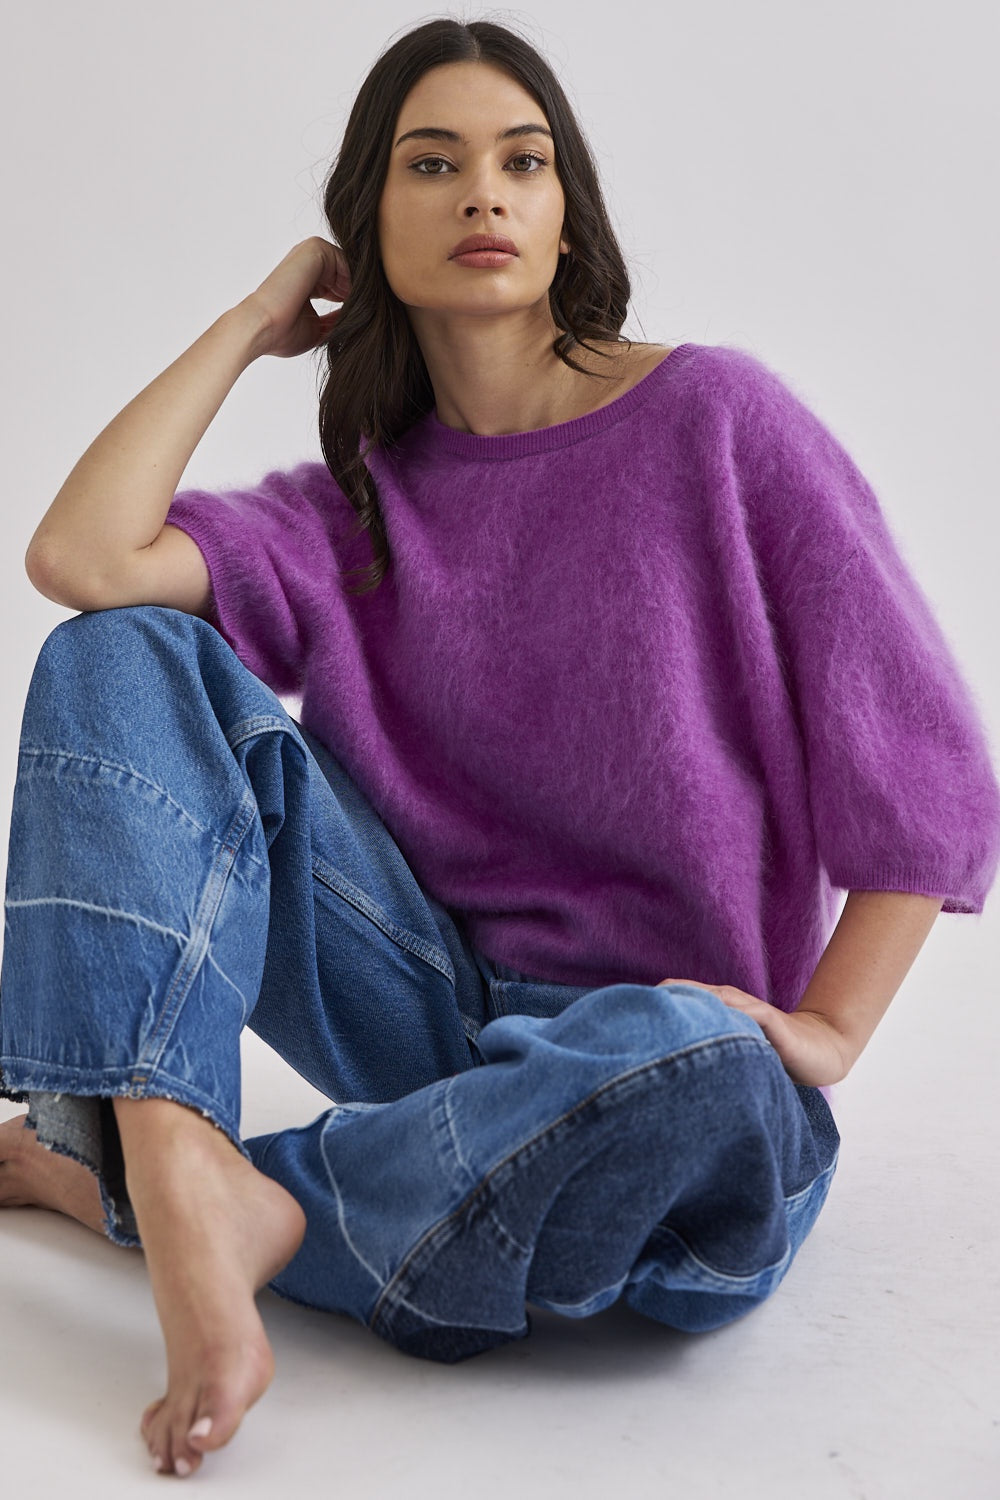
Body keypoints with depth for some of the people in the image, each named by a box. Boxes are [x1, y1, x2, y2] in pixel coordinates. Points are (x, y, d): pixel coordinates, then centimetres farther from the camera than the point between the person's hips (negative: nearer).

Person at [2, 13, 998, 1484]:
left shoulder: (716, 419, -3)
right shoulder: (356, 505, 7)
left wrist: (824, 1030, -13)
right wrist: (252, 324, 2)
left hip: (661, 1023, -2)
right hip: (436, 1002, 3)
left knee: (711, 1092, -41)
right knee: (121, 653, -12)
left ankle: (122, 1177, -21)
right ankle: (173, 1182, -30)